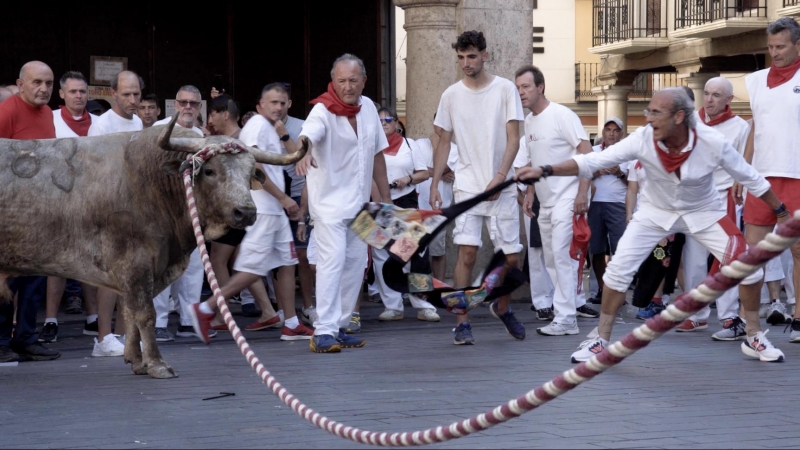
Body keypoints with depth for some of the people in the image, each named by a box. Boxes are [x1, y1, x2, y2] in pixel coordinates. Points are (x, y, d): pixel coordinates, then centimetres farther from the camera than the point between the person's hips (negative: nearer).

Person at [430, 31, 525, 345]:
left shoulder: (505, 89, 0)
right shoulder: (451, 95, 5)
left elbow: (513, 139, -4)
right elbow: (444, 143, 10)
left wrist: (500, 176, -17)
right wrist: (434, 184, 3)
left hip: (501, 187, 0)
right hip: (467, 186, 0)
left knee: (511, 256, 3)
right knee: (467, 252, -12)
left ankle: (502, 307, 30)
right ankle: (462, 323, -7)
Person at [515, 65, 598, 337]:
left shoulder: (561, 115, -13)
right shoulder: (528, 122, 11)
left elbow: (587, 153, -16)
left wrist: (582, 193, -22)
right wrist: (529, 194, 16)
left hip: (567, 199, -9)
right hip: (545, 201, 9)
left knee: (562, 255, -13)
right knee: (551, 259, 13)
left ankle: (566, 319, -13)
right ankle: (576, 302, 28)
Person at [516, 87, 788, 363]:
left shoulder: (712, 143, -29)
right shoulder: (643, 139, -28)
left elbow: (751, 179, -13)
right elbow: (592, 162, -27)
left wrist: (783, 214, -6)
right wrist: (545, 171, -39)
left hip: (703, 213, 0)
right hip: (656, 211, 1)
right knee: (619, 268, -12)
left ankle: (754, 338, 11)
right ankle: (600, 340, 5)